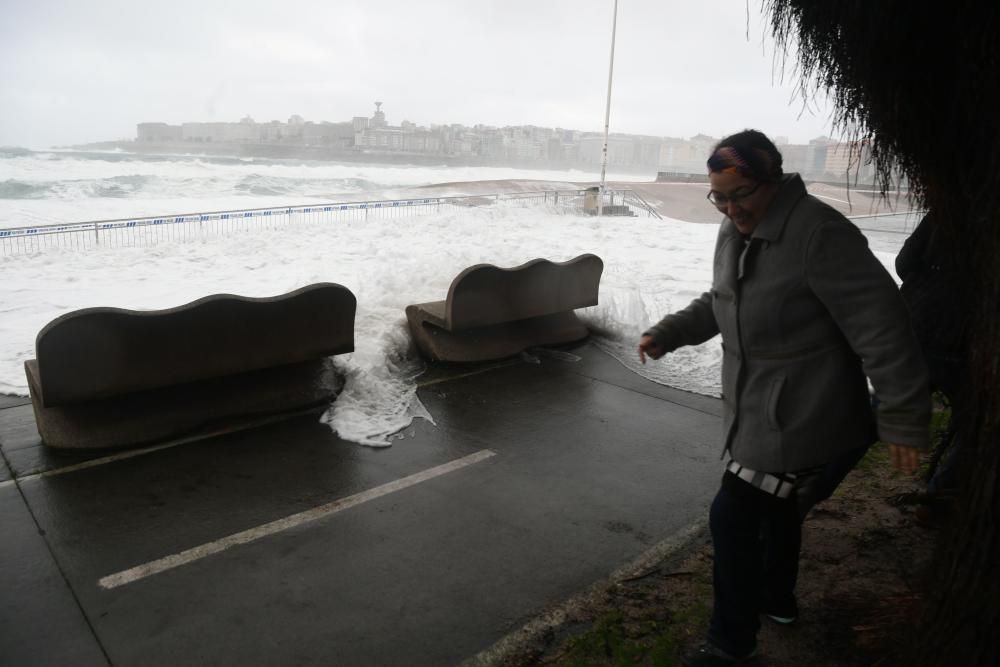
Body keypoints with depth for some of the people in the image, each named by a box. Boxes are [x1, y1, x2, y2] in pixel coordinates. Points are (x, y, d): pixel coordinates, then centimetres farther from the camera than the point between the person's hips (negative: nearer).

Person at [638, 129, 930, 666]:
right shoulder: (735, 232, 5)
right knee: (776, 505, 25)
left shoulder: (820, 233, -24)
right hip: (760, 412, 9)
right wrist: (667, 333, 6)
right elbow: (718, 303, 19)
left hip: (802, 419, -9)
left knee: (733, 517, -5)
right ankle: (777, 599, 49)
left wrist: (903, 417, -21)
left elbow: (881, 327, -23)